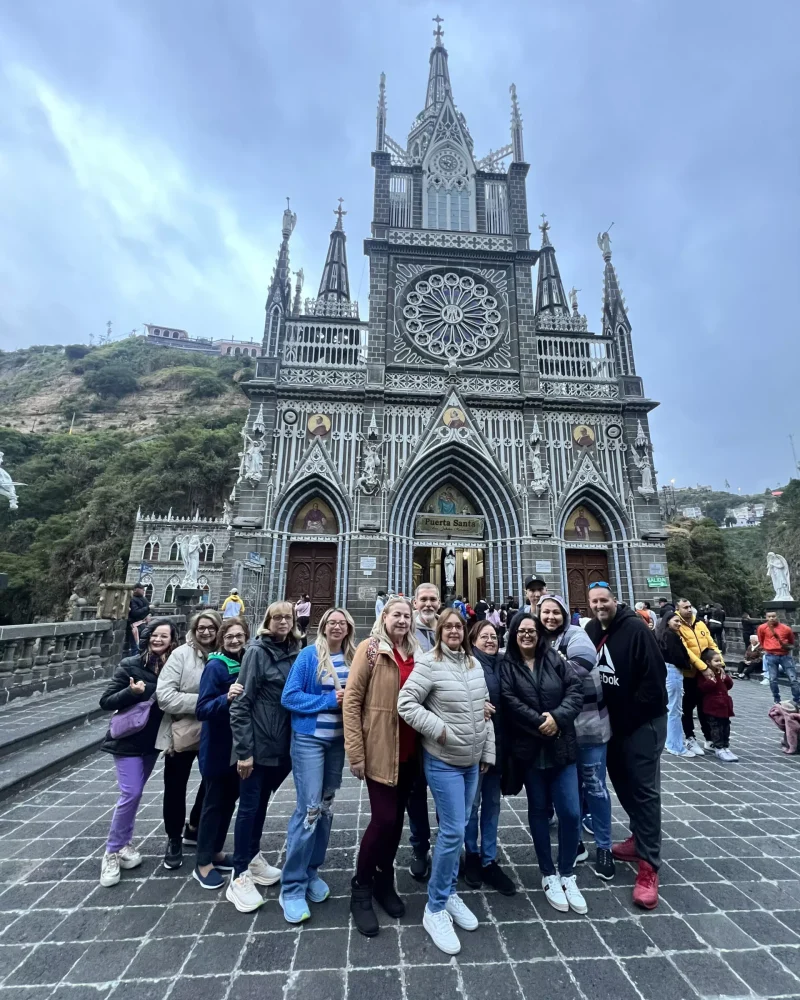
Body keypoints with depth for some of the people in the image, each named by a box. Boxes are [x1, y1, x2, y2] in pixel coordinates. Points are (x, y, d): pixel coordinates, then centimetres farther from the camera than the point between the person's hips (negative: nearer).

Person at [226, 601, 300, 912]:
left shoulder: (295, 654, 1)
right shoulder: (257, 651, -14)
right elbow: (241, 703, -14)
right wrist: (244, 749, -15)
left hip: (283, 746, 5)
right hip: (258, 745, -5)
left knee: (262, 803, 21)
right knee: (249, 806, 7)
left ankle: (253, 858, 40)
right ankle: (239, 876, 23)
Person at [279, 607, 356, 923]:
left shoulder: (353, 659, 0)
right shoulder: (309, 655, -13)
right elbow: (289, 696, -14)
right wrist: (329, 700, -20)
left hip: (338, 739, 5)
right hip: (309, 739, -5)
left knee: (327, 807, 15)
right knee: (309, 809, -4)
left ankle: (311, 872, 34)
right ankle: (292, 888, 14)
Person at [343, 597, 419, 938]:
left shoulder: (416, 652, 6)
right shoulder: (370, 648, -10)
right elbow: (351, 701, -11)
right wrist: (355, 752, -13)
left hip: (410, 750, 5)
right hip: (379, 750, -5)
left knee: (396, 817, 16)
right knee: (384, 817, -2)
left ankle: (384, 881, 38)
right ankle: (360, 890, 23)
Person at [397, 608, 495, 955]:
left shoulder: (475, 664, 2)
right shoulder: (429, 663, -18)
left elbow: (485, 710, 9)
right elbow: (405, 704, -21)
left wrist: (488, 751, 10)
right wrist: (439, 729, -21)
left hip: (472, 761, 6)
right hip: (443, 761, -6)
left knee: (458, 828, 17)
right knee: (453, 831, -2)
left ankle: (449, 893, 38)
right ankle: (435, 909, 19)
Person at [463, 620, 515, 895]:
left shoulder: (501, 665, 6)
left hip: (497, 741, 5)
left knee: (492, 801, 14)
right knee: (473, 802, 9)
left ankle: (489, 861, 28)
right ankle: (472, 855, 29)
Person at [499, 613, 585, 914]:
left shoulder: (554, 659, 2)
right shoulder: (507, 665, -5)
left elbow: (576, 688, -6)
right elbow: (509, 701, -13)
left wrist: (558, 717, -18)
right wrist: (539, 723, -18)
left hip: (562, 746, 2)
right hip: (529, 749, -1)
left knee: (571, 812, 2)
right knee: (538, 810, 13)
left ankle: (567, 874, 25)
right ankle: (548, 875, 31)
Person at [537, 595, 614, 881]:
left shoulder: (574, 634, -11)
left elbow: (585, 660, -30)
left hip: (587, 723, -4)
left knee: (594, 784, 8)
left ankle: (604, 847, 26)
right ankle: (575, 841, 32)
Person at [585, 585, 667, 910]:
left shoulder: (635, 629, -20)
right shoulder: (591, 631, 0)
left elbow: (654, 676, -21)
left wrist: (631, 717, -16)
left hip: (643, 723, -7)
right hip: (612, 723, 7)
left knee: (645, 790, -1)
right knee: (622, 783, 19)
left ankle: (648, 867, 9)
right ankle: (640, 838, 39)